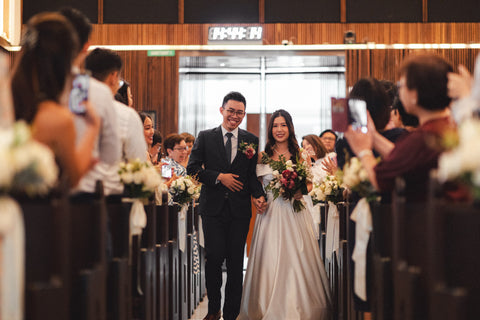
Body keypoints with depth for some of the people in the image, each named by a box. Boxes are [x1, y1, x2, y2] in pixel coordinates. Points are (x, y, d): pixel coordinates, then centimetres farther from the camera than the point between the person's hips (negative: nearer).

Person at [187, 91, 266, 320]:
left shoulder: (251, 140, 9)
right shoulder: (205, 137, 5)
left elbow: (253, 174, 7)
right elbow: (193, 168, 0)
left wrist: (259, 195, -10)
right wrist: (219, 177, -10)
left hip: (239, 208, 1)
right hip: (213, 207, -1)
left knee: (236, 262, 2)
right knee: (215, 256, -6)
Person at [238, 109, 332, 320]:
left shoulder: (299, 155, 6)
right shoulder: (263, 156, 6)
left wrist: (300, 191, -10)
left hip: (294, 213, 0)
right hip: (270, 213, 0)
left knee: (296, 257, -2)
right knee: (270, 260, -1)